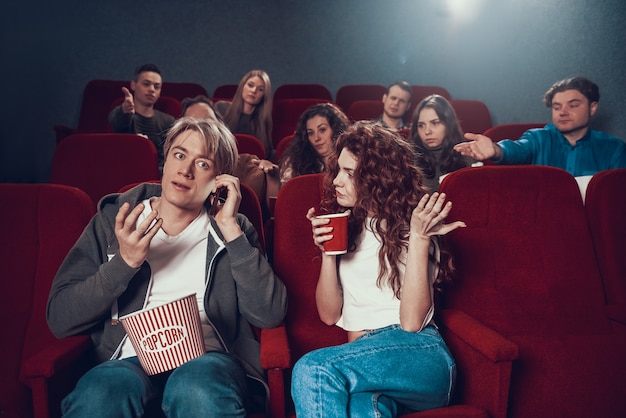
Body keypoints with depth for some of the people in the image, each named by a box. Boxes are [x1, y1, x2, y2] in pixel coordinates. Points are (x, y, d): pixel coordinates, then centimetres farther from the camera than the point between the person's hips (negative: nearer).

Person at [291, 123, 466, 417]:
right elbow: (329, 315, 8)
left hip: (418, 356, -2)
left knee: (312, 370, -30)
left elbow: (411, 323, -11)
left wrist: (419, 239, -16)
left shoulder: (407, 227, 1)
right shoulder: (346, 226, 13)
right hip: (362, 354, 2)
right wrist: (327, 253, -7)